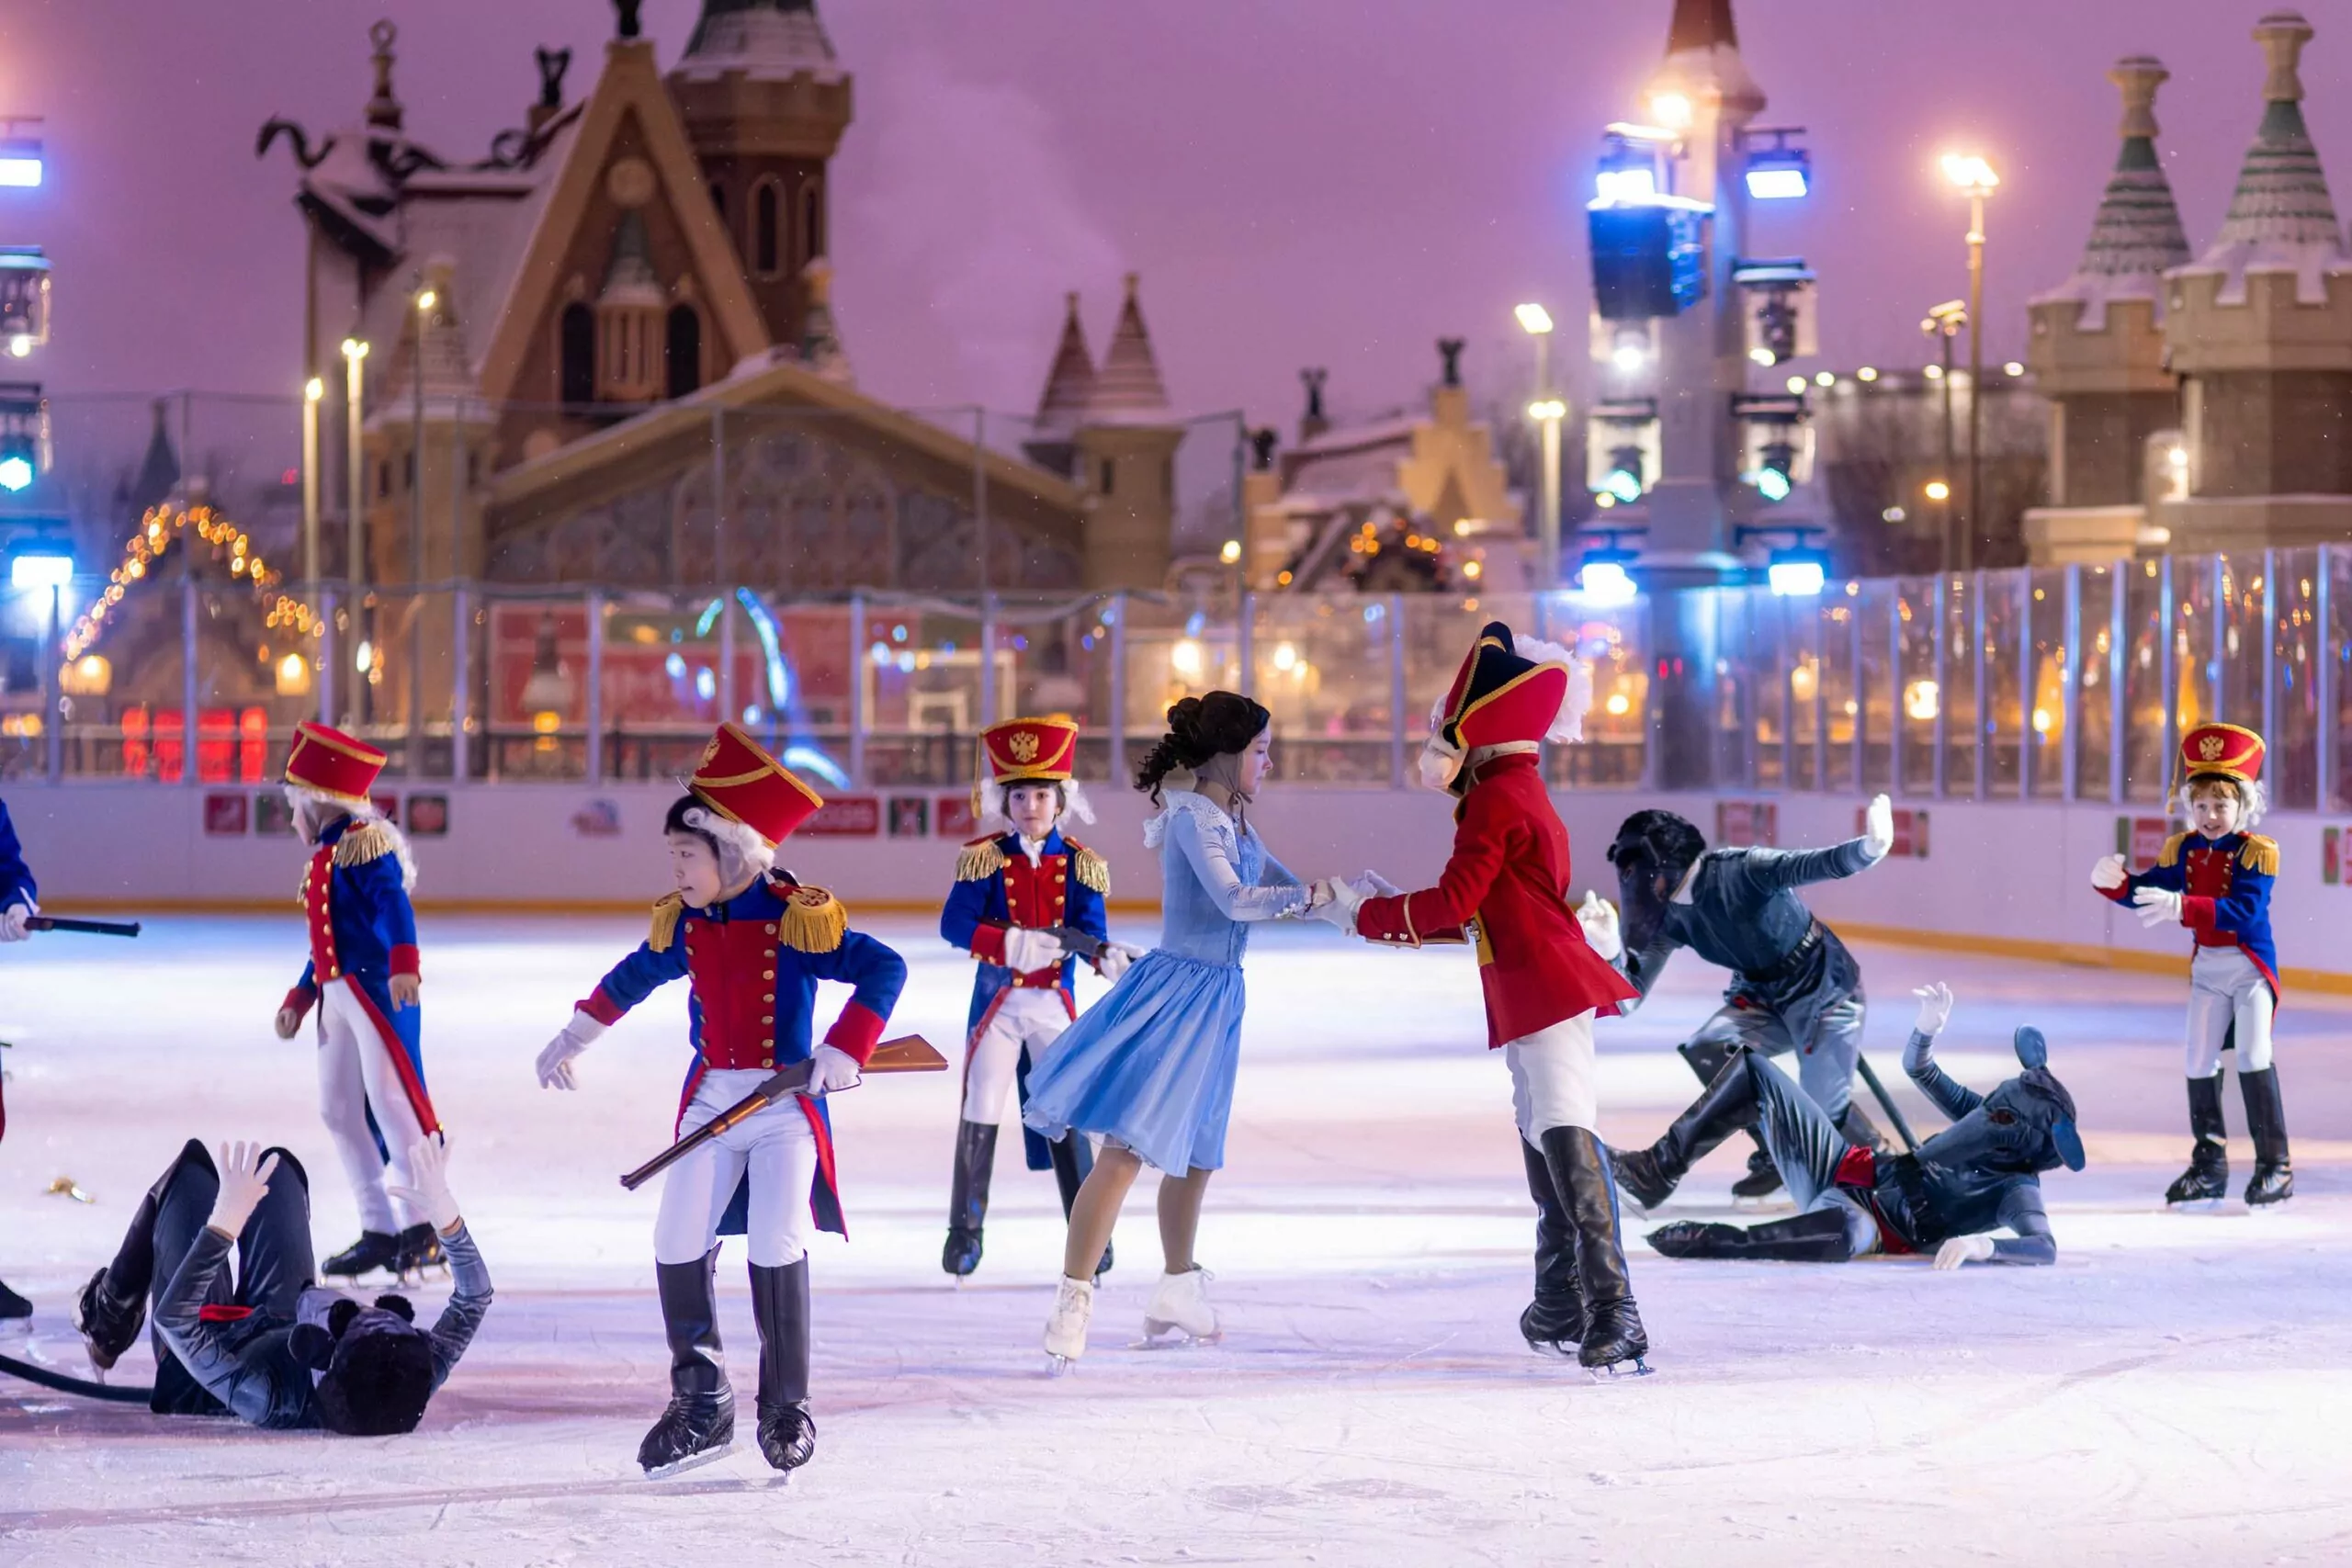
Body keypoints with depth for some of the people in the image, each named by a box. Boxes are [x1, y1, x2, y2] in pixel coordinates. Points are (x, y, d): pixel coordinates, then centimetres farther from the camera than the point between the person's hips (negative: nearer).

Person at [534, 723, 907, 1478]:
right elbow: (636, 975, 25)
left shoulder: (795, 916, -14)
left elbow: (884, 969, -15)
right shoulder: (682, 923, 5)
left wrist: (844, 1051, -22)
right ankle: (701, 1405, 7)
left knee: (775, 1250, -14)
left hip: (787, 1103, -5)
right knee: (677, 1248, -4)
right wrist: (575, 1036, 31)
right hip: (711, 1101, 5)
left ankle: (787, 1409, 1)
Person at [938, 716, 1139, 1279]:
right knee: (979, 1116, 3)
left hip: (1056, 1004, 1)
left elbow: (1090, 928, -9)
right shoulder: (985, 857, -5)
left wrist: (1107, 956, -32)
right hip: (997, 1000, -1)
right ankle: (965, 1227, 14)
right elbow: (954, 922, -15)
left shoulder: (1079, 863, -1)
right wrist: (1012, 944, -29)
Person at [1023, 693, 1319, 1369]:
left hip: (1217, 997, 9)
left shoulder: (1235, 823, 13)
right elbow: (1234, 900, -24)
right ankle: (1073, 1301, -14)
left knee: (1194, 1153, 20)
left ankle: (1178, 1295, 34)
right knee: (1129, 1147, -14)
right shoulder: (1193, 818, -14)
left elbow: (1283, 886, 17)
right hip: (1177, 990, -9)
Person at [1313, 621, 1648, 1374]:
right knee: (1541, 1139, 19)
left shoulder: (1497, 802, -13)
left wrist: (1365, 914, -8)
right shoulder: (1518, 793, 19)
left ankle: (1613, 1312, -25)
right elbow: (1482, 913, 22)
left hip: (1547, 988, -11)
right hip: (1529, 994, 11)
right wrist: (1396, 916, 19)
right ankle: (1559, 1305, 32)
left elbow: (1454, 903, -18)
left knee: (1565, 1137, -18)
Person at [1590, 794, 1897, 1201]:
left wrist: (1869, 847, -61)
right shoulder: (1672, 918, -7)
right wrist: (1613, 949, -28)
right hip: (1763, 997, 6)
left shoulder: (1741, 870, -27)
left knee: (1825, 1110, -11)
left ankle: (1881, 1159, 22)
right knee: (1707, 1050, -15)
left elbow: (1813, 866, -42)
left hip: (1826, 990, -6)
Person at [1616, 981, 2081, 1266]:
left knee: (1843, 1230, -50)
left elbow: (2044, 1248, -35)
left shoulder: (2016, 1190, -18)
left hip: (1869, 1220, -8)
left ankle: (1706, 1242, -35)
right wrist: (1929, 1026, -10)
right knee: (1752, 1070, 6)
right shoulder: (1988, 1116, 2)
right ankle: (1658, 1170, 10)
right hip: (1845, 1170, 8)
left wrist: (1982, 1244, -52)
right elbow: (1917, 1069, 11)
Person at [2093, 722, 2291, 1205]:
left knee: (2254, 1058, -14)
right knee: (2199, 1064, 8)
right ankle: (2209, 1165, 20)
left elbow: (2243, 911, -30)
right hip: (2207, 967, 6)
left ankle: (2275, 1166, -8)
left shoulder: (2256, 852, -16)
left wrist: (2183, 908, -43)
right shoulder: (2184, 850, 2)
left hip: (2251, 966, -6)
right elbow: (2147, 891, 2)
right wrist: (2115, 882, -21)